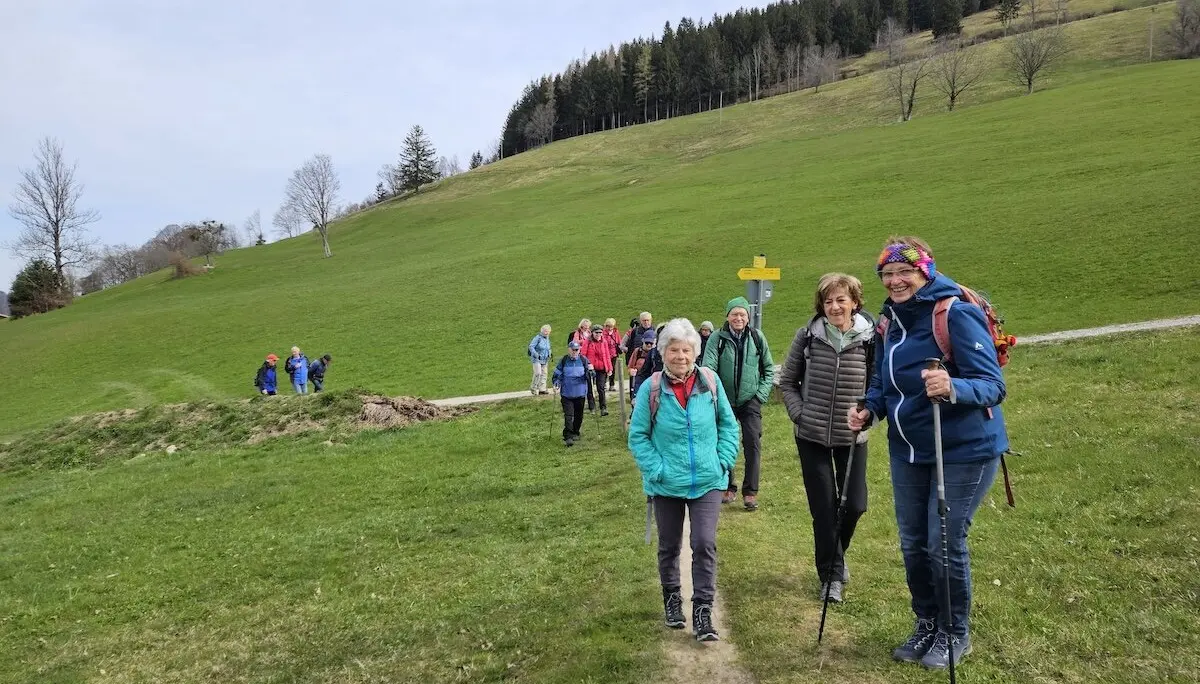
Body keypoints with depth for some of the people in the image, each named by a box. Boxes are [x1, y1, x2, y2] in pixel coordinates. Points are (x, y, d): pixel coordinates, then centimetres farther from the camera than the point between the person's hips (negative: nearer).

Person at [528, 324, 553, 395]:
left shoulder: (547, 339, 11)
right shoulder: (538, 338, -12)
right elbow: (531, 347, -15)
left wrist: (549, 355, 7)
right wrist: (536, 355, -21)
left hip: (544, 360, 7)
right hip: (537, 359, -7)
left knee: (543, 374, 6)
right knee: (538, 373, -15)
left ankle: (542, 389, 12)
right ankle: (533, 388, -1)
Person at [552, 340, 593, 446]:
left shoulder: (583, 360, 0)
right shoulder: (563, 361, -2)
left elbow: (590, 376, 2)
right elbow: (557, 374, 6)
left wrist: (590, 371, -21)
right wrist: (556, 384, -12)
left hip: (580, 393, 2)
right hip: (567, 393, -2)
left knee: (578, 415, 13)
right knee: (568, 415, -9)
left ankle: (575, 433, 32)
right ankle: (568, 437, -9)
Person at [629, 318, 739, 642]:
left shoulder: (710, 382, -7)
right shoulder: (651, 389, -12)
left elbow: (728, 424, 6)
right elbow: (637, 436, -6)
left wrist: (724, 460, -3)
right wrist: (656, 470, -14)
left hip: (707, 482, 0)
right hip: (667, 485, 0)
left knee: (705, 544, -4)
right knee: (669, 546, 16)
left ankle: (703, 612, 9)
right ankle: (671, 598, 39)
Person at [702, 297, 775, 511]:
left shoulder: (757, 338, 1)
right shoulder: (718, 338, -4)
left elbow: (769, 369, 9)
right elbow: (708, 367, -13)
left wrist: (761, 394, -2)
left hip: (750, 401, 0)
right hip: (725, 401, 0)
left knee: (753, 444, -9)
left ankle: (750, 491, 2)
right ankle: (728, 487, 25)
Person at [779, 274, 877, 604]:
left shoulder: (871, 338, -7)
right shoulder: (808, 335, -5)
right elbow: (787, 380, 5)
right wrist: (799, 413, -6)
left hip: (852, 437, 1)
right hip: (812, 436, 0)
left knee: (855, 504, 6)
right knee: (823, 508, 4)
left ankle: (836, 554, 38)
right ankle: (831, 575, 20)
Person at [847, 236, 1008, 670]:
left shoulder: (957, 314, -18)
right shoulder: (891, 320, 3)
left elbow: (993, 384, -22)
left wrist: (953, 389, -42)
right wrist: (869, 410, -6)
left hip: (963, 451, -6)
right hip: (908, 450, 7)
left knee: (944, 543, 0)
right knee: (912, 543, 13)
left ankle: (955, 634, 24)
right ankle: (927, 624, 34)